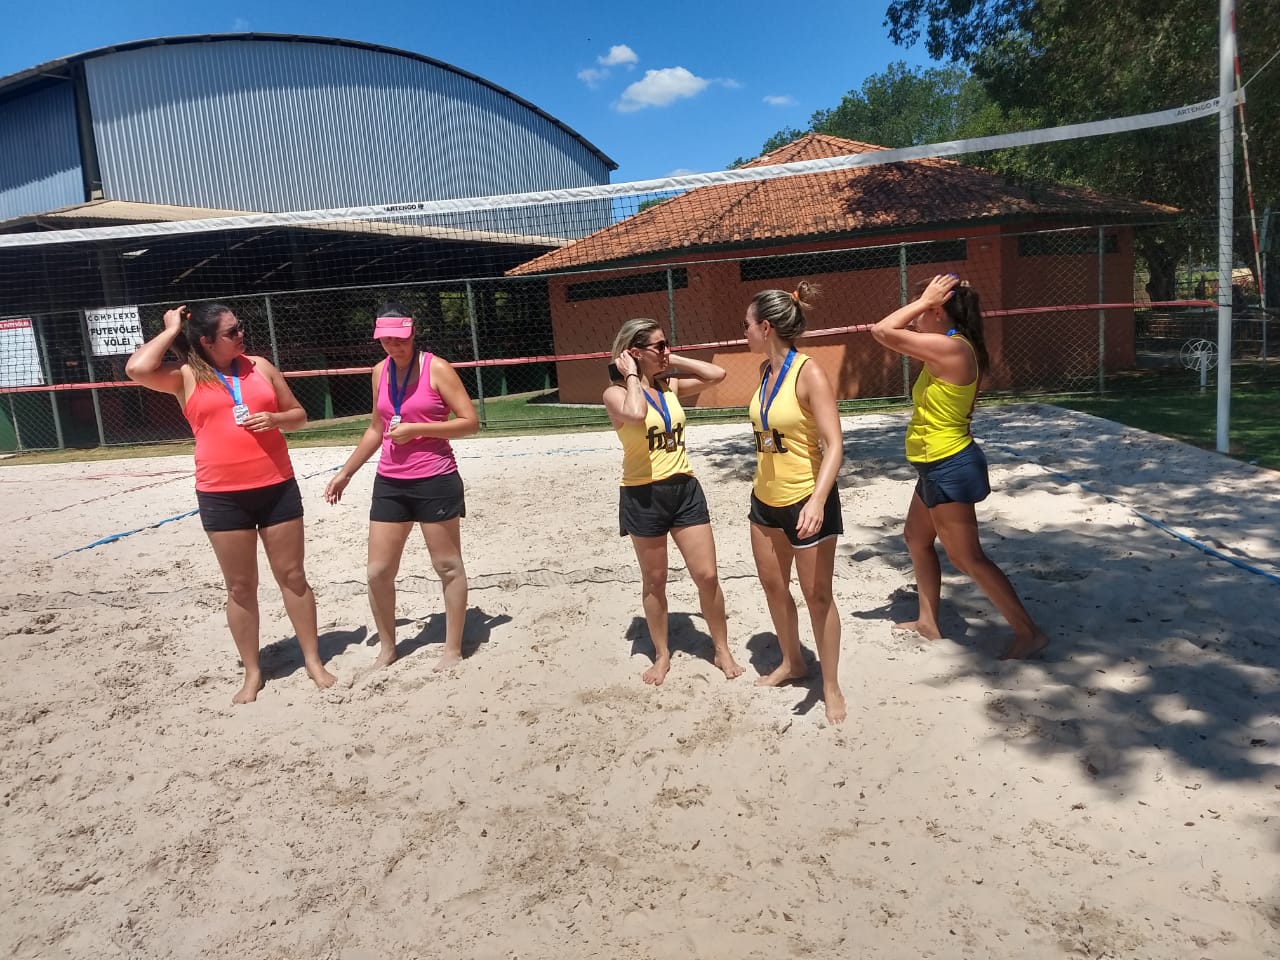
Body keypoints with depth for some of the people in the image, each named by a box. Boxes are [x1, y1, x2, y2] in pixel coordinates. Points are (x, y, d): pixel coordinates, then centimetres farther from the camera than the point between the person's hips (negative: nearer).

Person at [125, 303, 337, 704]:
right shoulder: (186, 377, -1)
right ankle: (252, 672, 21)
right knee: (240, 587, 8)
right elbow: (138, 369, -21)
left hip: (277, 487, 2)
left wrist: (274, 419, -11)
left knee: (292, 575, 8)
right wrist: (172, 330, -7)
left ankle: (313, 660, 20)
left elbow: (298, 415, 12)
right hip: (221, 496, -2)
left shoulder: (260, 366, 7)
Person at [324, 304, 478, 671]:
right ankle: (386, 648, 25)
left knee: (448, 566, 5)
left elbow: (470, 422, -11)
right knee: (378, 571, 6)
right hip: (389, 483, 6)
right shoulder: (380, 372, 10)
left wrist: (417, 428, -19)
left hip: (435, 481, -6)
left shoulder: (436, 368, -8)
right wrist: (345, 472, 19)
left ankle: (453, 649, 18)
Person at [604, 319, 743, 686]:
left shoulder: (671, 385, 7)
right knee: (654, 582, 11)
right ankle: (662, 655, 28)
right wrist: (631, 375, -16)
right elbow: (636, 414, -31)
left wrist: (673, 361, 1)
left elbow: (716, 374, 2)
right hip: (643, 496, -4)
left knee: (707, 576, 4)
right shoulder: (616, 393, -10)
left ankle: (722, 650, 22)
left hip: (684, 489, 4)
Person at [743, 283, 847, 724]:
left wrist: (817, 501, -35)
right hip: (766, 498, 8)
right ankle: (792, 663, 41)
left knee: (817, 594, 5)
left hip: (805, 500, -8)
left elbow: (834, 445, -24)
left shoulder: (809, 373, -20)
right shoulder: (765, 371, 4)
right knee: (772, 584, 19)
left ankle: (831, 686, 22)